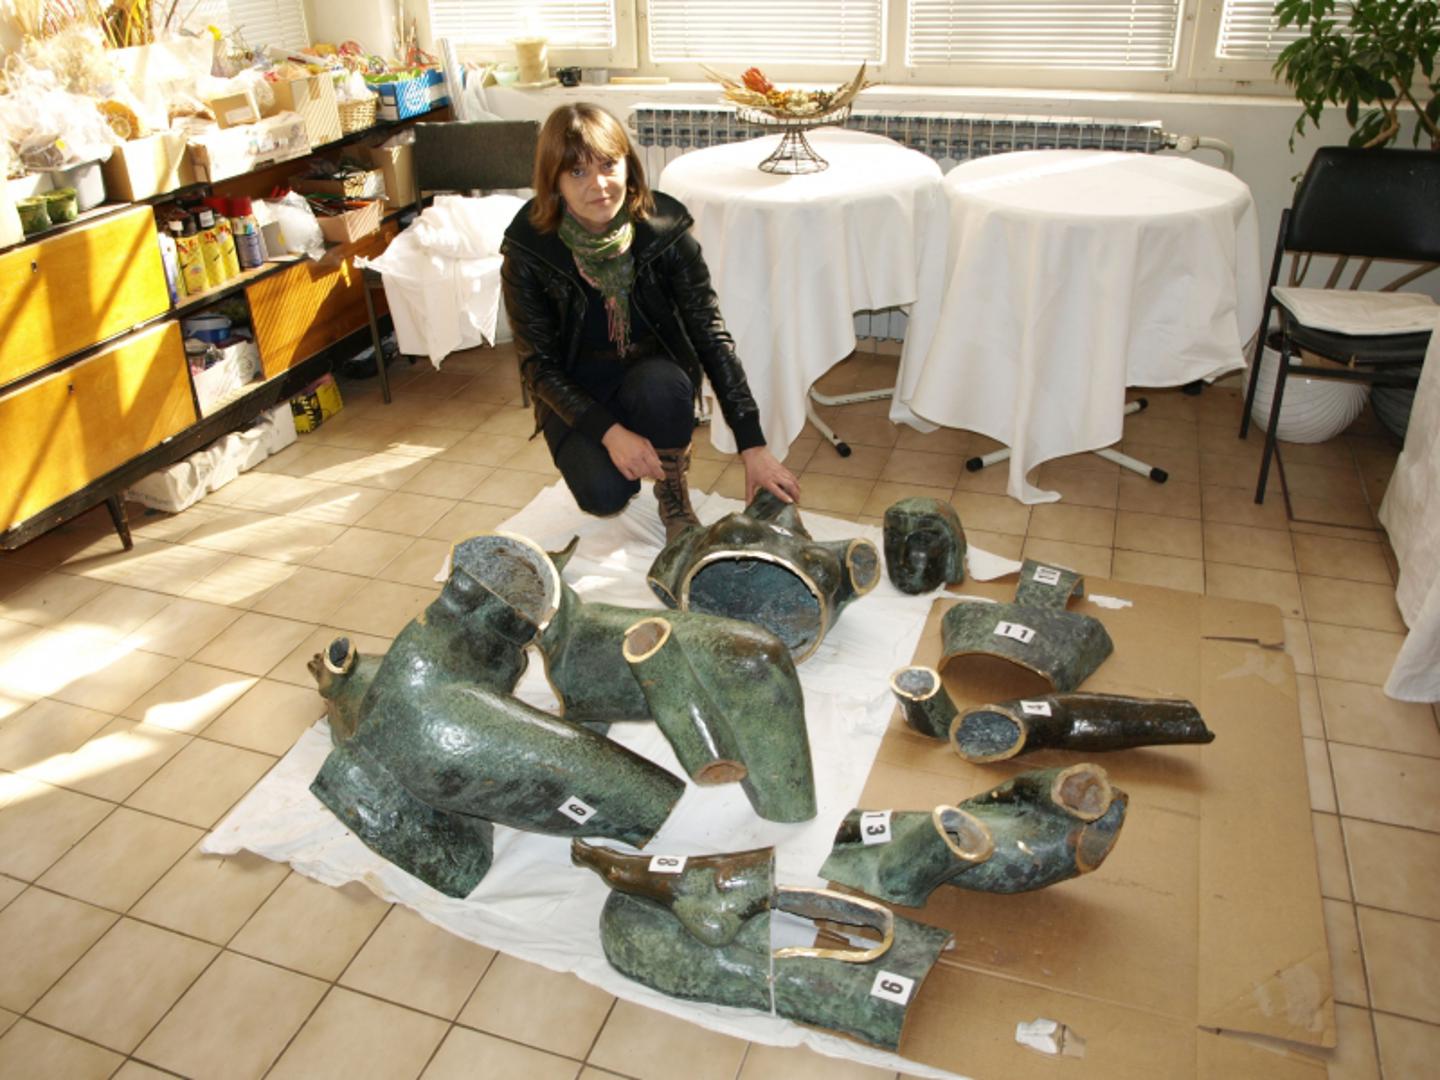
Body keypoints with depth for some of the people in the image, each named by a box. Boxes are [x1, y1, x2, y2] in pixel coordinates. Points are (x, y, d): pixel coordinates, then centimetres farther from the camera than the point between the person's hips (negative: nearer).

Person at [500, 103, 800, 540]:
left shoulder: (665, 229, -19)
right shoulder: (527, 249, -20)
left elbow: (711, 334, -20)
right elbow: (537, 363, -15)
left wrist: (753, 445, -27)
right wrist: (609, 431, -29)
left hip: (653, 375, 1)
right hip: (575, 391, 0)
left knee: (662, 387, -35)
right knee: (604, 494, -26)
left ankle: (673, 495, -7)